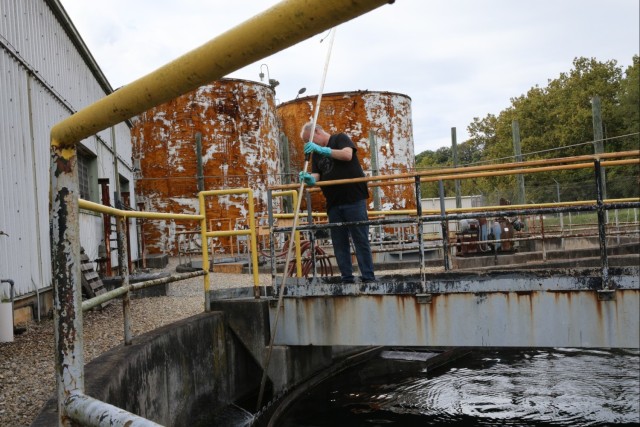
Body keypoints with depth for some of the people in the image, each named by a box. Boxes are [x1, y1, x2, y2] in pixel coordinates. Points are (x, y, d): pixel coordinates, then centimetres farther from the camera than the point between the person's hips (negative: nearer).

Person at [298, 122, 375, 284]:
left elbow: (347, 155, -18)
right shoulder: (316, 154, 18)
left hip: (353, 199, -6)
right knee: (339, 244, 5)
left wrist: (322, 149, -23)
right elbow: (316, 176, 6)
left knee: (361, 240, -3)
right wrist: (309, 178, -17)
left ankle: (368, 278, 0)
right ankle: (347, 279, 11)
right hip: (333, 203, 6)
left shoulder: (340, 139, 2)